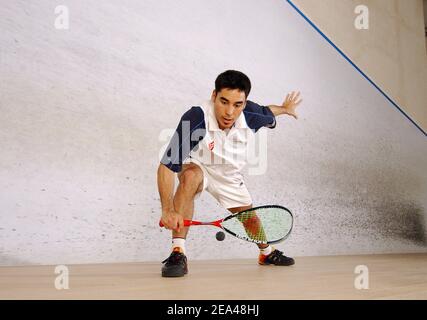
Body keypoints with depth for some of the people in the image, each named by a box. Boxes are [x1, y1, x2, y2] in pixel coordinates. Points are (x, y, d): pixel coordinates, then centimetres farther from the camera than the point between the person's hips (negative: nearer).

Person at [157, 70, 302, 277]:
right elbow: (166, 166, -41)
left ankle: (267, 252, 48)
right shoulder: (195, 119, -40)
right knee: (191, 176, -38)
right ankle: (177, 252, -33)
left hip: (229, 176, 5)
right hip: (196, 168, -4)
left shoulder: (251, 117, -25)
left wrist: (284, 108, 23)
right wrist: (168, 210, -50)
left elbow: (267, 114, 3)